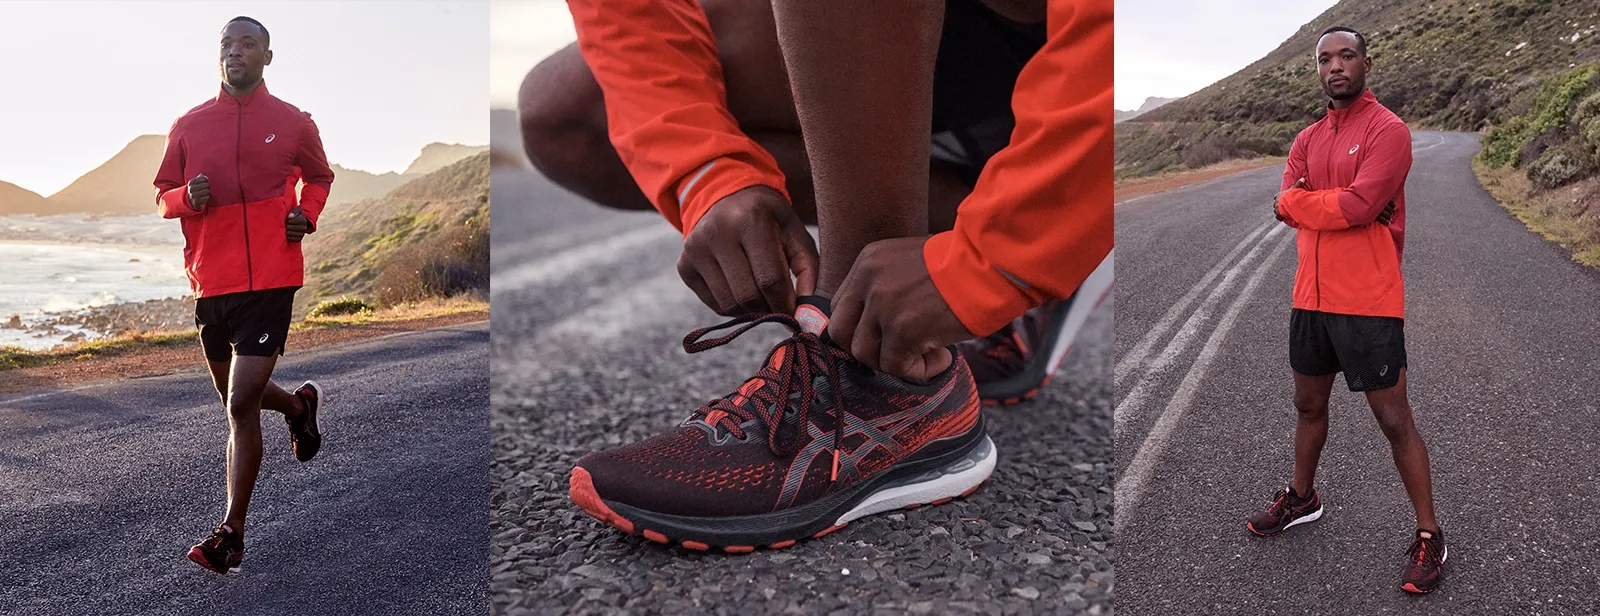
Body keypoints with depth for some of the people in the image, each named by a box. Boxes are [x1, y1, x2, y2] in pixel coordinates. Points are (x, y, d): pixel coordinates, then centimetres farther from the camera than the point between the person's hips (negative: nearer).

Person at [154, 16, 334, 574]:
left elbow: (319, 177, 21)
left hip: (269, 278, -4)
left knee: (241, 405, -10)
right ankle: (300, 405, 51)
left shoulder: (293, 123, 4)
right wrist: (188, 197, -8)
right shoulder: (189, 125, 8)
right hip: (210, 278, 4)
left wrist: (306, 213, 0)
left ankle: (231, 533, 0)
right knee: (236, 396, 17)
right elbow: (162, 194, 15)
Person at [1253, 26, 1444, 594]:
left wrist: (1304, 200, -7)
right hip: (1311, 296, 7)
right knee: (1309, 405, 21)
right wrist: (1340, 203, -13)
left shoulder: (1388, 131, -10)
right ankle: (1302, 499, 40)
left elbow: (1357, 206, -21)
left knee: (1393, 420, 0)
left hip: (1368, 302, -7)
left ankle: (1429, 537, 13)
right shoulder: (1307, 139, 13)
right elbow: (1286, 205, -1)